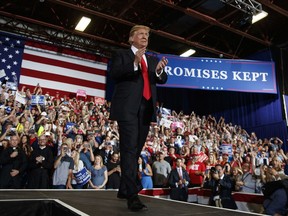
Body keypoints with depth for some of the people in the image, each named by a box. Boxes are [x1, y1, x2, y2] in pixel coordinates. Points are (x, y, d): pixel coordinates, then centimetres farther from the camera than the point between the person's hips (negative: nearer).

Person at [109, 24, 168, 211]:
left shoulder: (153, 59, 24)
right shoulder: (121, 55, 10)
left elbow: (163, 80, 11)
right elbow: (114, 74, -7)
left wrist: (160, 70, -11)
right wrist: (134, 63, -19)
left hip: (146, 109, 5)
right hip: (128, 108, -5)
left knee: (136, 150, 8)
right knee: (129, 150, -12)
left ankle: (124, 189, 19)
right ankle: (133, 195, -13)